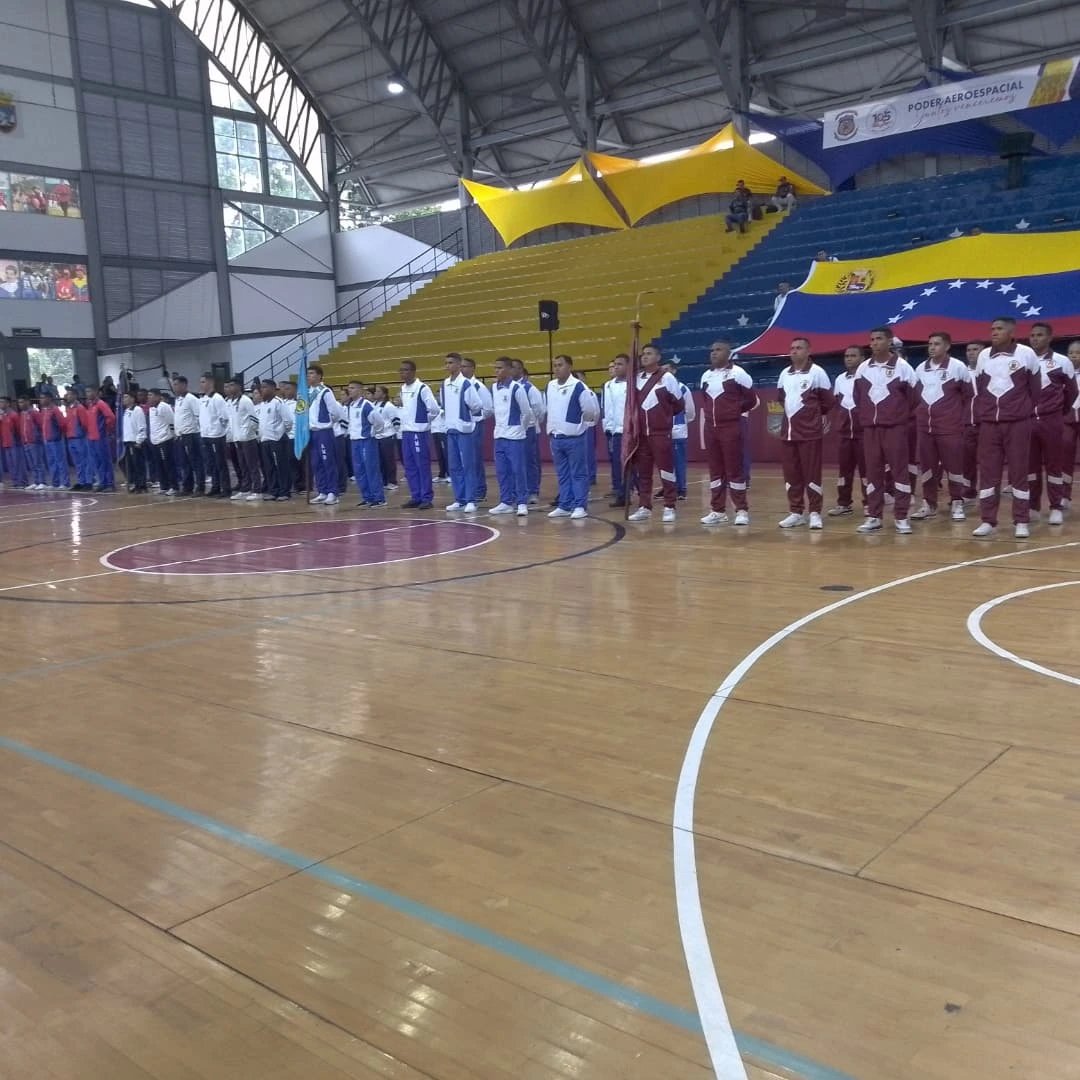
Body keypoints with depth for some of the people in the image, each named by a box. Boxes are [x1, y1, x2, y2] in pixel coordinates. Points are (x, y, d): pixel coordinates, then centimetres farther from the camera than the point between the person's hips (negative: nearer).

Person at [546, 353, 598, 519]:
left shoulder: (578, 386, -13)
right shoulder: (550, 386, 8)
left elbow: (591, 409, -11)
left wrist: (579, 421, 3)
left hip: (574, 437, -7)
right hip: (555, 437, 7)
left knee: (578, 474, -1)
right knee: (562, 474, 12)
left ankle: (580, 506, 3)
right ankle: (565, 506, 19)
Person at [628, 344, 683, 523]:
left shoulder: (667, 378, -5)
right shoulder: (636, 378, 8)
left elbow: (678, 404, 2)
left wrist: (665, 415, 6)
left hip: (661, 433, -5)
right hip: (641, 433, 5)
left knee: (666, 470, -1)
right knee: (642, 471, 8)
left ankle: (669, 507, 5)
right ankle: (644, 507, 15)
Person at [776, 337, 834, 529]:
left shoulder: (817, 372, -5)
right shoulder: (784, 374, 12)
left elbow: (828, 401, -2)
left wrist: (814, 414, 6)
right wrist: (789, 414, 14)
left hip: (809, 431, -6)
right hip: (788, 431, 6)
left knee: (812, 473, -3)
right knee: (791, 473, 7)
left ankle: (814, 513, 3)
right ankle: (796, 512, 15)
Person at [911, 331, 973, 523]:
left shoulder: (958, 367, -3)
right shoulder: (920, 368, 10)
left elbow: (969, 395, 1)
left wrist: (963, 419, -2)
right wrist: (917, 414, 10)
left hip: (949, 426, -4)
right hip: (925, 425, 4)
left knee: (953, 463, -1)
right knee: (926, 464, 6)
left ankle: (957, 503, 8)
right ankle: (929, 503, 14)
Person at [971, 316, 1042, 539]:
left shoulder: (1026, 354, -3)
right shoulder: (983, 355, 6)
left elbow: (1035, 388, 5)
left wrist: (1026, 411, 7)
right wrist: (980, 415, 7)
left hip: (1017, 423, -3)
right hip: (988, 423, 3)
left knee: (1019, 472, 1)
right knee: (987, 472, 2)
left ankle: (1021, 522, 6)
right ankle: (988, 521, 8)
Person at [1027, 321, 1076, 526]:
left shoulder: (1062, 362, 0)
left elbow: (1071, 391, 9)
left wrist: (1060, 412, 13)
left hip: (1051, 421, -2)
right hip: (1028, 420, 2)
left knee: (1054, 464, 0)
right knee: (1030, 465, 6)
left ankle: (1056, 508, 4)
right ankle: (1033, 506, 13)